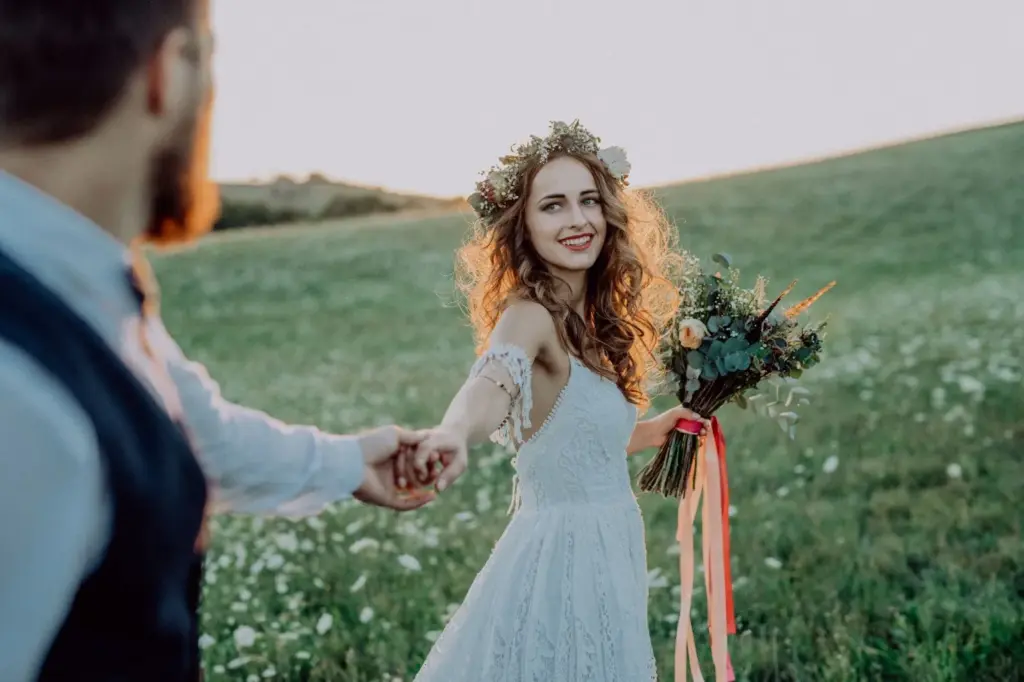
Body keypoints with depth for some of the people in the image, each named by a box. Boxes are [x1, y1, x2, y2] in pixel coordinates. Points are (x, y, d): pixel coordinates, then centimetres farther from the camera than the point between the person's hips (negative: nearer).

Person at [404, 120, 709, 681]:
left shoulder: (589, 320, 6)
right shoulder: (530, 316, -19)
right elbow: (493, 382, -42)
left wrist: (653, 432, 15)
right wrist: (454, 433, -60)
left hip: (605, 556, 9)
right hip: (561, 558, -9)